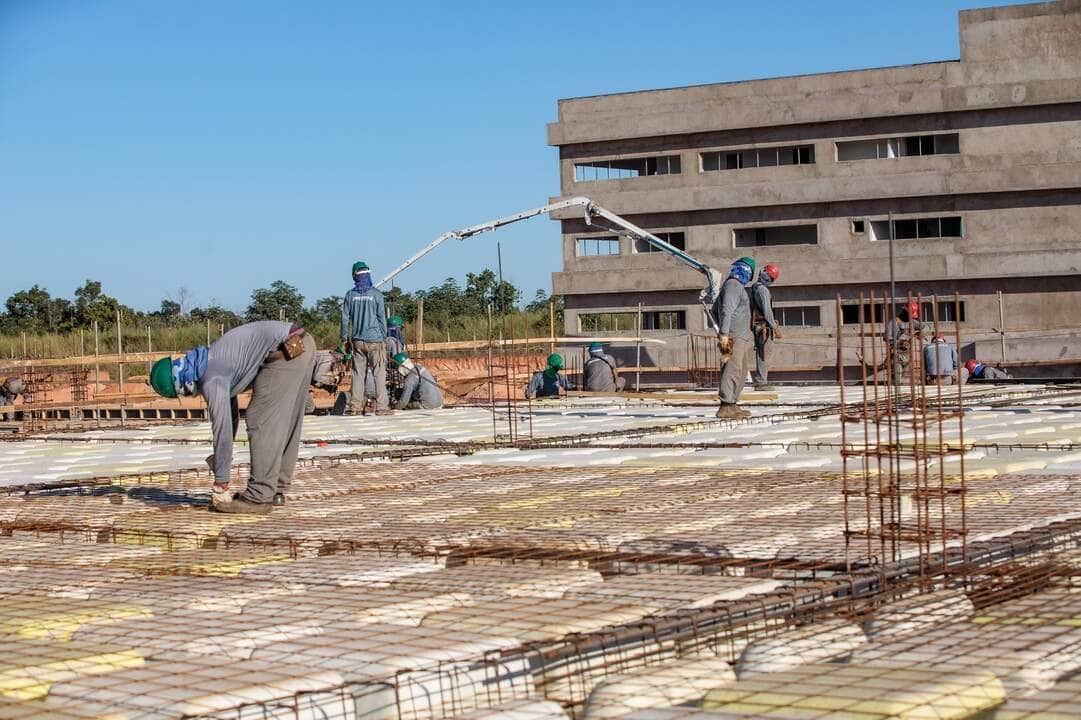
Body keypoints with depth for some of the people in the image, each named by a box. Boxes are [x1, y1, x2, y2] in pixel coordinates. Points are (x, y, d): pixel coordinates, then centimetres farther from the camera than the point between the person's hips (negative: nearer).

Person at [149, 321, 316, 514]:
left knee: (261, 422, -5)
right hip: (301, 343, 10)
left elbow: (222, 430, -10)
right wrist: (221, 457, 37)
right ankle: (275, 491, 23)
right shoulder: (211, 362, 19)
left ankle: (258, 497, -5)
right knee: (284, 424, 16)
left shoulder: (211, 381, -11)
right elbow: (231, 416, 31)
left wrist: (220, 485, -4)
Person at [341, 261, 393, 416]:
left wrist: (344, 338, 16)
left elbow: (345, 318, 7)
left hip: (357, 341, 3)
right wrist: (384, 338, 6)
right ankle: (381, 406, -6)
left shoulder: (350, 295, 3)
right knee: (379, 374, -2)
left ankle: (355, 406, 7)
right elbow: (382, 318, -2)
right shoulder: (376, 294, -5)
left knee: (358, 373, 8)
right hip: (375, 339, -3)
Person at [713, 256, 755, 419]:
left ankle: (732, 404, 15)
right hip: (734, 337, -11)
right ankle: (726, 407, -22)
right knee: (733, 369, -16)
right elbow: (727, 310, -20)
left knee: (741, 371, 13)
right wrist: (724, 333, -25)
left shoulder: (736, 286, 22)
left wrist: (722, 329, 32)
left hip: (740, 338, 11)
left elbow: (715, 310, 29)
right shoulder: (734, 285, -10)